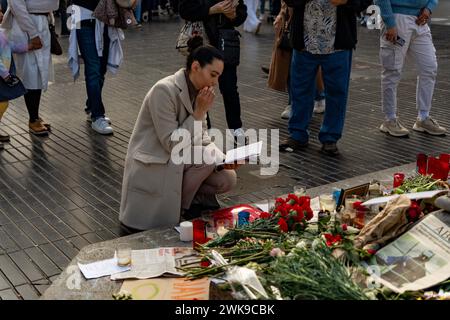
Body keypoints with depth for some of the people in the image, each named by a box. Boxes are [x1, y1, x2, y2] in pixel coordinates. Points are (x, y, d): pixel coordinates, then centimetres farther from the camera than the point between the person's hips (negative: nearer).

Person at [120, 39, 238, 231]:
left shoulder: (199, 90, 1)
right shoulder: (164, 90, -23)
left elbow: (201, 137, 6)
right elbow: (172, 145, -24)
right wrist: (199, 112, -24)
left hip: (179, 161, 7)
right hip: (152, 166, -7)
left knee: (228, 179, -9)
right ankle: (179, 208, -6)